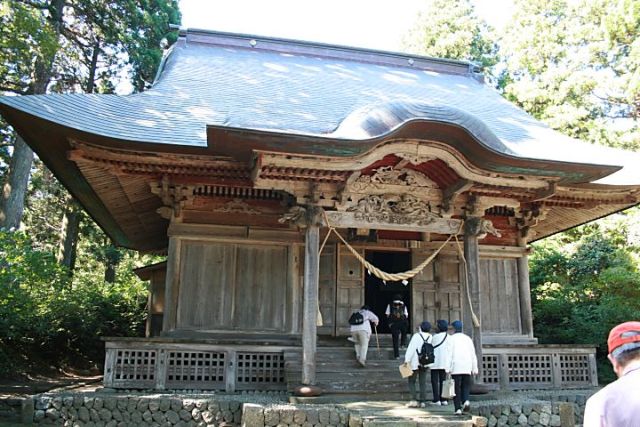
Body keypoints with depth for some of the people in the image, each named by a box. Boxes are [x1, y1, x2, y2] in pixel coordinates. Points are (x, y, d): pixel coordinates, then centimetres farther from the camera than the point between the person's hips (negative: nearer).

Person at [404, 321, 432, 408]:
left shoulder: (417, 336, -13)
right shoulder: (431, 337, 0)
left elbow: (411, 348, -15)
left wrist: (407, 360, -14)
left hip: (415, 363, -4)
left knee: (411, 382, 5)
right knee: (423, 382, 10)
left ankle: (414, 400, -6)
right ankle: (422, 401, 9)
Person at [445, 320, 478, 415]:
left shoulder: (451, 338, 0)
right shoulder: (468, 338, 13)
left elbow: (449, 354, -8)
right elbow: (473, 355, 12)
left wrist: (447, 368, -8)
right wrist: (475, 369, 14)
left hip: (456, 368, -3)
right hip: (467, 368, 3)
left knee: (457, 388, 1)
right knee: (466, 386, 13)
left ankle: (458, 408, -3)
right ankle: (466, 401, -11)